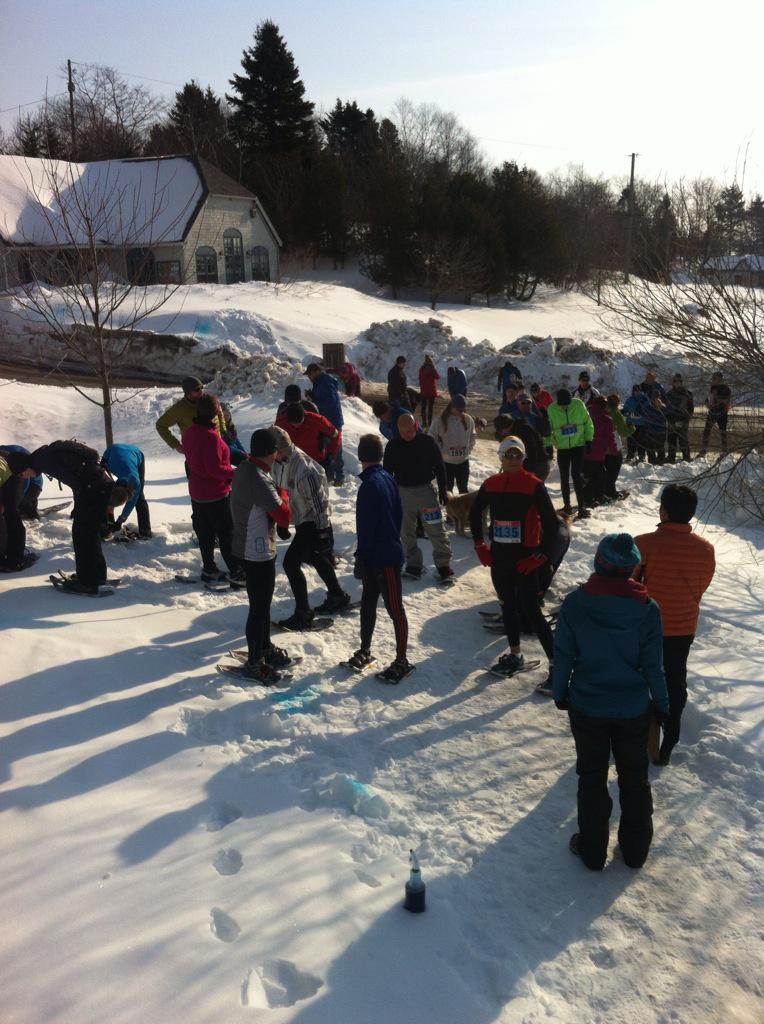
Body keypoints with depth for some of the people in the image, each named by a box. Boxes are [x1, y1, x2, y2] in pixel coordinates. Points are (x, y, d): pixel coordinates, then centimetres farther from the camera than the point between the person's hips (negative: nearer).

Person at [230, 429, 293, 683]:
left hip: (245, 546, 10)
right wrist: (284, 495, -8)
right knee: (259, 607, 3)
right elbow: (284, 518, -25)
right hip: (259, 554, -10)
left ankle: (265, 647, 40)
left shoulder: (243, 469, 3)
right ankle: (254, 663, 16)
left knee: (262, 602, 23)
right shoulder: (259, 480, -27)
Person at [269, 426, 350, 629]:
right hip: (301, 520, 10)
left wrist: (323, 530, -20)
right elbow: (280, 489, 13)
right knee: (315, 558, 24)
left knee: (291, 562, -13)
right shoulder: (278, 462, -3)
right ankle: (337, 597, 43)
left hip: (313, 522, -10)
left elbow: (319, 500, -25)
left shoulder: (304, 469, -31)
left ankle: (303, 614, -3)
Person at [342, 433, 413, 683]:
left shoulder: (370, 484, -21)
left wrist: (362, 555, -14)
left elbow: (367, 525, -21)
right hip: (390, 550, 9)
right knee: (368, 603, 19)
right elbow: (398, 514, 14)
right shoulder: (388, 478, 6)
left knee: (395, 609, 0)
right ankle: (365, 651, 32)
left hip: (383, 558, -9)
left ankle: (402, 661, 9)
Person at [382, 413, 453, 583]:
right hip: (402, 491, 2)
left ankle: (443, 565, 4)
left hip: (426, 489, -2)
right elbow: (387, 472, 7)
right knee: (406, 532, 8)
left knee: (436, 530, -4)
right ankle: (413, 565, 19)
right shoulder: (393, 445, -1)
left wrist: (442, 491, 0)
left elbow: (439, 468, 1)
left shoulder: (427, 442, -6)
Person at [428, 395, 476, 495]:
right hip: (446, 461, -2)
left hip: (463, 461, 2)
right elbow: (432, 438, -9)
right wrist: (443, 451, -14)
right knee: (447, 488, 13)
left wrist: (468, 449, 0)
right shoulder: (441, 420, -15)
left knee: (464, 488, 15)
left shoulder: (468, 419, -5)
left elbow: (473, 436, 10)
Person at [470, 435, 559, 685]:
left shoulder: (534, 486, -10)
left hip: (524, 559, -5)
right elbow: (475, 514, 19)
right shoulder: (491, 484, 4)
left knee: (531, 611, -9)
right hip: (499, 557, 6)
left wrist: (541, 555, -11)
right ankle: (515, 656, 32)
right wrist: (479, 545, 12)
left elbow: (551, 524, -9)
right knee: (508, 605, 17)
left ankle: (555, 663, -2)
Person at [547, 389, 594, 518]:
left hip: (578, 445, -2)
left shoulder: (579, 405, -10)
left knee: (577, 476, -9)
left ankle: (582, 507, -5)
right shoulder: (552, 409, -9)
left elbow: (588, 423, 2)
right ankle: (567, 506, 22)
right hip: (562, 448, 2)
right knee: (564, 477, 9)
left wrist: (589, 440, 0)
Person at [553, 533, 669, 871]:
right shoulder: (647, 609, -15)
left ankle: (592, 850, 28)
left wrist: (560, 693, 7)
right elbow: (653, 666, -8)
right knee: (634, 778, 20)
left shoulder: (575, 603, -17)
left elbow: (563, 656, -8)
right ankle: (635, 849, 33)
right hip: (634, 709, 1)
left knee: (591, 778, 16)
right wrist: (661, 704, 8)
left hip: (587, 707, 0)